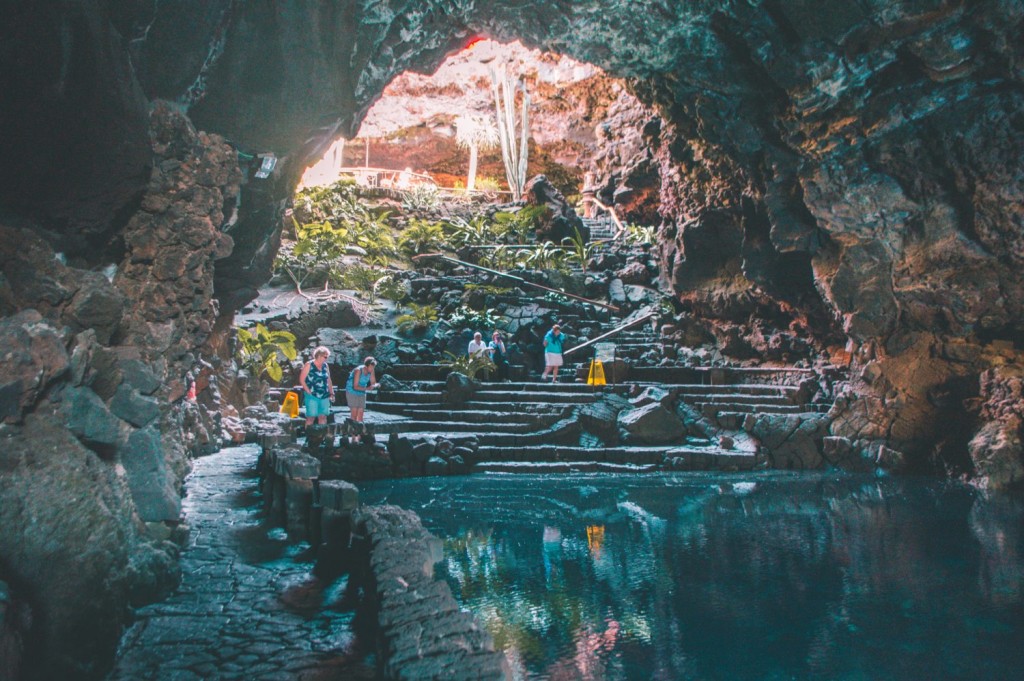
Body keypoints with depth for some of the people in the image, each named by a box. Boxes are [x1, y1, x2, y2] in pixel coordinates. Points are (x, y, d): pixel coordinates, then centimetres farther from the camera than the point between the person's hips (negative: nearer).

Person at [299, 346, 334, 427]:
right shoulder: (309, 365, -3)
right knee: (311, 417, -6)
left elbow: (329, 381, 19)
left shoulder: (325, 366, 13)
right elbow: (302, 380, -5)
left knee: (323, 417, 5)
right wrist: (308, 392, -11)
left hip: (324, 397, 5)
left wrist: (332, 393, 12)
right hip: (312, 396, -5)